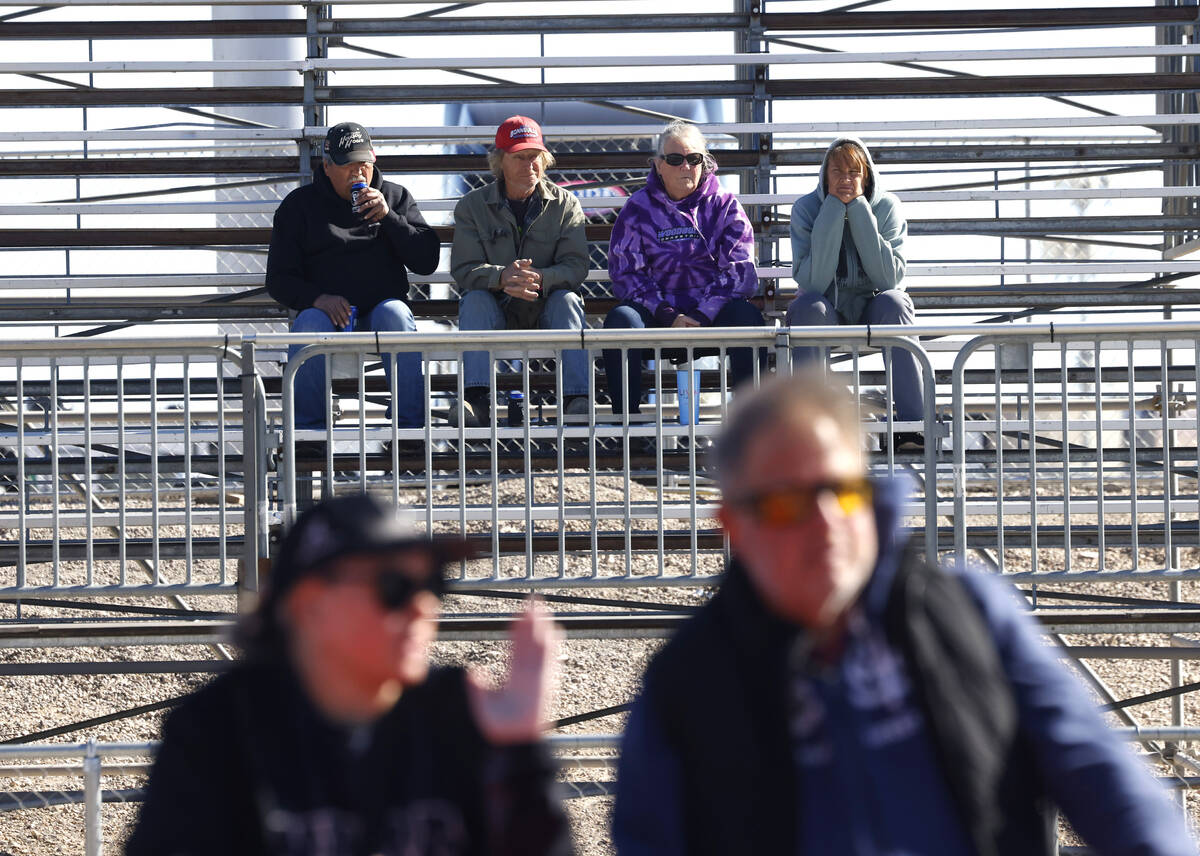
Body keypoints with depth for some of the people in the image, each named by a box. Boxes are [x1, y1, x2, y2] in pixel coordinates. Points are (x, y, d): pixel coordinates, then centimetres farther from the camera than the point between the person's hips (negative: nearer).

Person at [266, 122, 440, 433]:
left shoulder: (395, 197, 13)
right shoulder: (299, 205, 9)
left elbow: (427, 261, 3)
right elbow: (279, 280, 4)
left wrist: (388, 217, -9)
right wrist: (318, 298, -16)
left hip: (382, 308, 1)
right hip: (326, 311, -1)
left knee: (394, 312, -33)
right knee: (310, 323, -34)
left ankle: (410, 422, -29)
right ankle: (306, 427, -24)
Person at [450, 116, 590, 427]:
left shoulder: (565, 204, 2)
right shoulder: (472, 206, 1)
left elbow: (575, 266, -10)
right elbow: (463, 269, -10)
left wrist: (539, 279, -32)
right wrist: (501, 277, -33)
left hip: (545, 310, 0)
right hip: (495, 313, 0)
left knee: (567, 299, -30)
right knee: (474, 299, -30)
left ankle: (577, 399, -41)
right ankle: (476, 399, -44)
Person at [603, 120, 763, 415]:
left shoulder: (724, 205, 8)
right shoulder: (638, 209, 7)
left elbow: (740, 272, 0)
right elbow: (626, 274, -1)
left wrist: (702, 317, -15)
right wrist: (669, 317, -15)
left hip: (712, 315, 0)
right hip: (658, 311, 0)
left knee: (746, 315, -31)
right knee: (621, 319, -30)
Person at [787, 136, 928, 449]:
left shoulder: (886, 207, -6)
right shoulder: (806, 209, -8)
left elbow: (889, 277, -20)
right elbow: (813, 281, -22)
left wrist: (859, 211, -21)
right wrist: (833, 212, -23)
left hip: (872, 308, 1)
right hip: (828, 313, -1)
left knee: (893, 302, -32)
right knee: (809, 306, -33)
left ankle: (911, 423, -35)